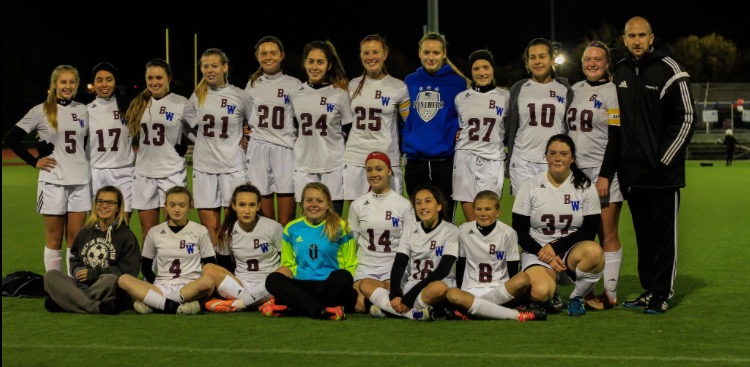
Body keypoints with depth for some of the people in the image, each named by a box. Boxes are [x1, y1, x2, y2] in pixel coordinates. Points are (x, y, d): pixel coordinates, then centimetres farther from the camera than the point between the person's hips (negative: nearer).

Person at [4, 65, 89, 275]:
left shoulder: (83, 111, 8)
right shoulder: (41, 111, -3)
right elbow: (11, 139, -1)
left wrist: (85, 162, 6)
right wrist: (34, 161, -5)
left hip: (80, 181, 3)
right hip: (53, 181, -3)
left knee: (76, 237, 5)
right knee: (54, 238, 2)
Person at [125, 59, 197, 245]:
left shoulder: (181, 104, -4)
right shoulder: (139, 104, 8)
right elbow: (131, 133, 20)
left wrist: (183, 145, -3)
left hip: (172, 173, -4)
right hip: (144, 174, 4)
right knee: (147, 231, 7)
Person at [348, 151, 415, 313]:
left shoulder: (404, 205, 3)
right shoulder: (357, 205, 10)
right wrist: (349, 272, 4)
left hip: (394, 267, -1)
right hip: (365, 267, 1)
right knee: (360, 305, -29)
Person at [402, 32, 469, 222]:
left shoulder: (457, 82, -1)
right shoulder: (410, 81, 8)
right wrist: (404, 143, 8)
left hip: (446, 161, -3)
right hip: (415, 161, 3)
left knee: (444, 218, 0)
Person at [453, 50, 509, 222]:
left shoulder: (505, 97, 6)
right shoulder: (461, 98, 10)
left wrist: (511, 159, 9)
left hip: (492, 160, -1)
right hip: (465, 158, 1)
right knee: (471, 219, -2)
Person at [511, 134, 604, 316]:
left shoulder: (585, 187, 1)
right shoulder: (531, 186, 0)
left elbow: (590, 230, -3)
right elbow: (519, 231, 0)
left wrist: (555, 247, -14)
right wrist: (543, 254, -13)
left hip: (571, 250, 1)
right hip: (537, 252, -1)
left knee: (594, 252, -36)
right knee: (540, 292, -33)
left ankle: (577, 297, -6)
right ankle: (551, 295, 8)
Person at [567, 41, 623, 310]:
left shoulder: (614, 93, -5)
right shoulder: (574, 90, 15)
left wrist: (605, 175, -15)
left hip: (604, 172, -6)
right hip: (575, 171, 6)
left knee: (607, 235, -2)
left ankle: (609, 293, 1)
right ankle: (584, 289, 9)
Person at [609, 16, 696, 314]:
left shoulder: (668, 70, -7)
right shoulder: (620, 72, 11)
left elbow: (686, 119, -8)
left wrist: (665, 159, -11)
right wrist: (619, 161, 10)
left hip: (663, 171, -6)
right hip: (632, 172, 6)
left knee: (664, 234, -1)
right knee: (643, 234, 11)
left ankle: (662, 294, 5)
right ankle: (649, 290, 19)